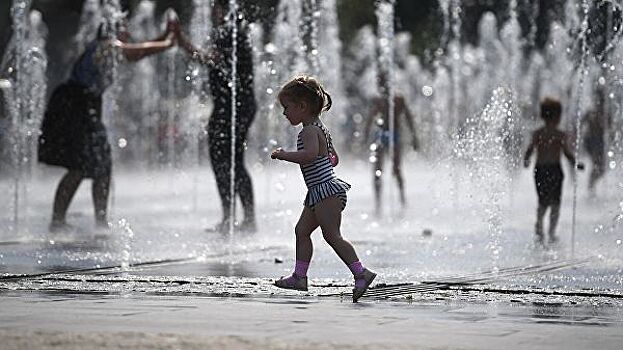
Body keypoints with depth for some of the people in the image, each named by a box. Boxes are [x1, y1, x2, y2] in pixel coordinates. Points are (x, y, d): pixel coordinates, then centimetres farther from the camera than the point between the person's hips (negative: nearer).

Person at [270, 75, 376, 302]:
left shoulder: (309, 132, -14)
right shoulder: (321, 129, 17)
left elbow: (310, 154, -35)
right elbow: (334, 158, 27)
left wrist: (283, 155, -25)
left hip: (325, 190, -11)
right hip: (320, 192, 11)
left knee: (332, 236, -11)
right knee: (302, 230, 12)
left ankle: (361, 273, -12)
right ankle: (300, 277, 14)